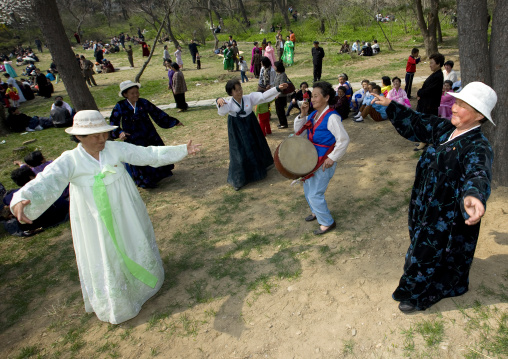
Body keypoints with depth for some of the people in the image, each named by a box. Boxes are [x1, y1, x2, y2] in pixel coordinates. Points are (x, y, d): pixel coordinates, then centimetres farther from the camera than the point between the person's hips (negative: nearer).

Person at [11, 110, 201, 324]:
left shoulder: (116, 148, -9)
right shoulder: (69, 161, -16)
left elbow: (148, 154, -9)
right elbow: (46, 182, -29)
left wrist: (182, 150, -13)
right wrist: (21, 200, -50)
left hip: (127, 216, 3)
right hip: (96, 224, -2)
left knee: (135, 251, 22)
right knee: (105, 263, 13)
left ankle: (144, 281, 53)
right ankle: (115, 306, 39)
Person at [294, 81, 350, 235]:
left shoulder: (332, 117, -20)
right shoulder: (313, 114, 4)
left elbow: (344, 140, -21)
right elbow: (300, 131, 6)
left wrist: (332, 158, -20)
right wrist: (303, 115, -7)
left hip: (325, 162, -8)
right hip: (312, 158, 8)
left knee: (315, 194, -3)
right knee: (307, 189, 21)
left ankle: (327, 222, 17)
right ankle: (316, 211, 46)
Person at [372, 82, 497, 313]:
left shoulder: (478, 147, -27)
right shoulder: (446, 129, -5)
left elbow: (477, 173, -46)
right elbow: (418, 123, 8)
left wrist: (473, 195, -67)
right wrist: (390, 106, 8)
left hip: (447, 218, -8)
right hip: (426, 208, 8)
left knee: (429, 254, 10)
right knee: (423, 248, 26)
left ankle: (421, 296, 37)